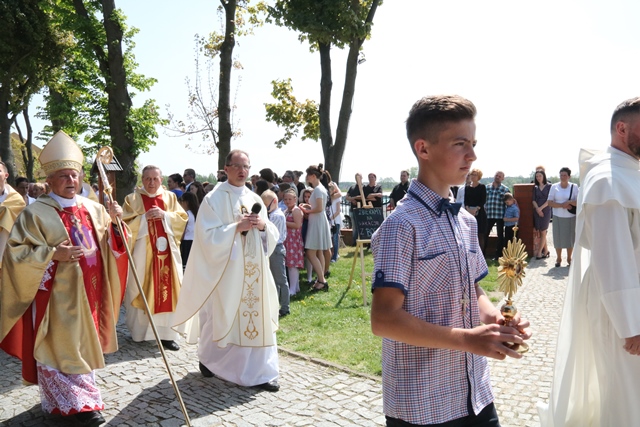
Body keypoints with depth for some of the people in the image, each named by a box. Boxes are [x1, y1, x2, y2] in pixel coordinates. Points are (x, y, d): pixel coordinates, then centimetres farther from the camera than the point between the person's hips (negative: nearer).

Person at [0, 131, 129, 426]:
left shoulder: (91, 208, 6)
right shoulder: (35, 213, -10)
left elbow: (109, 244, 12)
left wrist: (113, 221, -7)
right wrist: (54, 254, -24)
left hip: (88, 294, 6)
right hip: (57, 298, -6)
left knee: (82, 345, 17)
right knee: (61, 347, 2)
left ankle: (79, 400, 33)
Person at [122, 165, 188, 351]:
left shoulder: (170, 197, 10)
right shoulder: (132, 199, 4)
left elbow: (182, 218, 3)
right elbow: (126, 224, -4)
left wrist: (165, 215, -11)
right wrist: (144, 217, -16)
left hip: (166, 250, 2)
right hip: (142, 251, -2)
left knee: (167, 289, -1)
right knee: (141, 290, 1)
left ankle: (166, 333, 2)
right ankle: (139, 331, 15)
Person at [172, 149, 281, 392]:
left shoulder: (255, 199, 11)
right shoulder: (214, 199, -5)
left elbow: (273, 236, 11)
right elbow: (208, 236, -14)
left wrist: (263, 226, -10)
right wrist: (236, 228, -21)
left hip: (253, 271, 5)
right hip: (226, 270, -5)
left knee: (257, 317, 4)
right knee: (223, 316, 5)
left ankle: (258, 372, 15)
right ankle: (208, 358, 31)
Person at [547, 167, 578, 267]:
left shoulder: (574, 187, -1)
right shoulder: (554, 187, 0)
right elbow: (549, 202, -4)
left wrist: (569, 202, -20)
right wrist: (562, 205, -16)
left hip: (571, 217, 0)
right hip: (558, 217, 0)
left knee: (570, 237, 6)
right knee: (558, 237, 2)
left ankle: (569, 258, 20)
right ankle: (558, 258, 16)